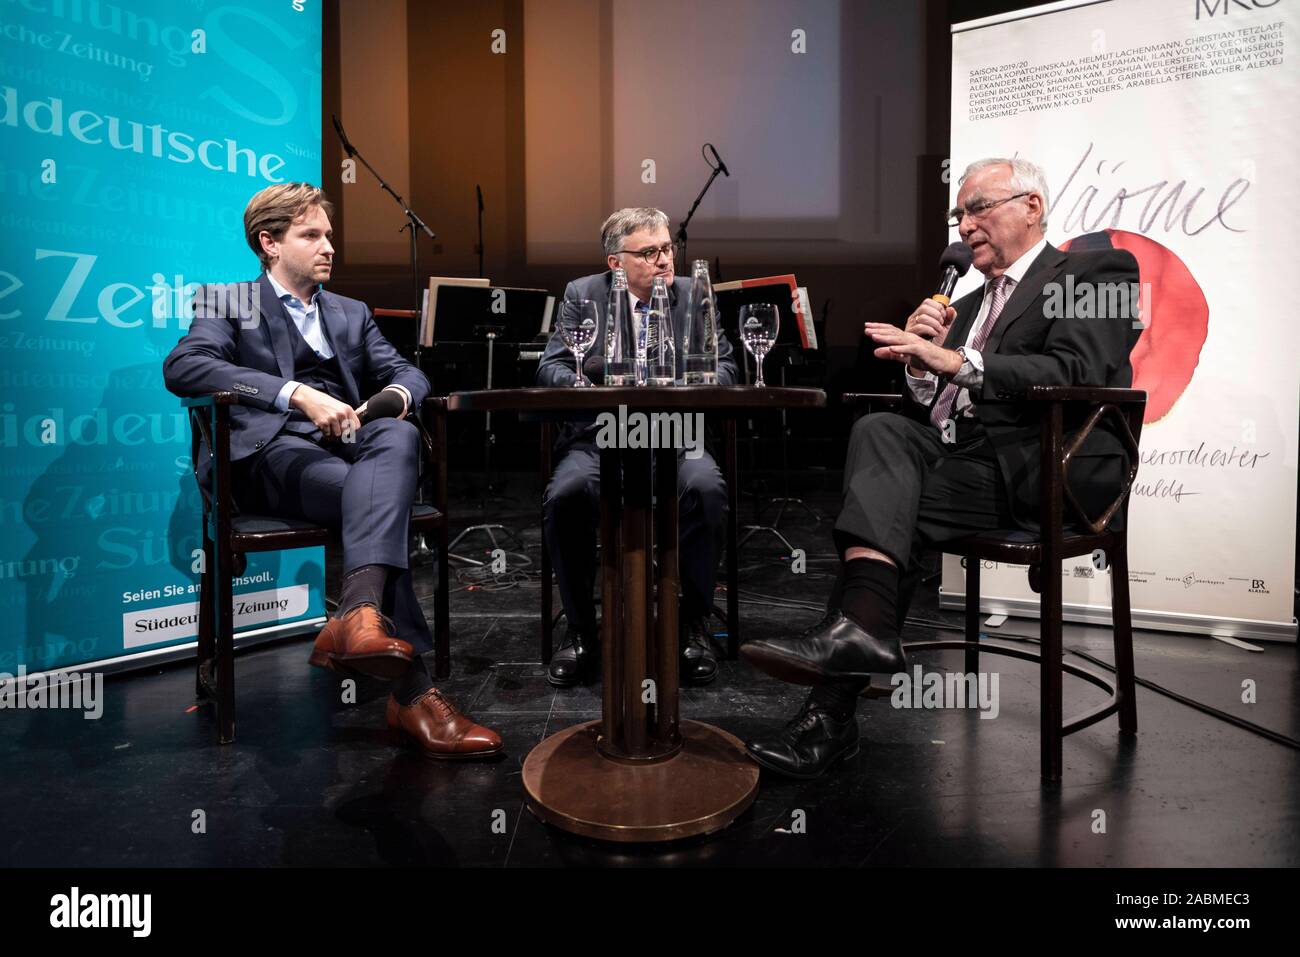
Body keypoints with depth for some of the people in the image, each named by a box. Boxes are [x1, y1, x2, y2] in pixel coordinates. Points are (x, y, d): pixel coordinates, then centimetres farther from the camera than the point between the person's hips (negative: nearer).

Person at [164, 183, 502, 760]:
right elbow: (182, 367, -6)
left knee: (399, 436, -35)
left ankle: (359, 618, -54)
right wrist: (296, 394, -20)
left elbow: (408, 374, 19)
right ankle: (413, 695, -40)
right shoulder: (227, 303, 16)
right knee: (376, 498, -35)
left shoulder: (351, 314, 32)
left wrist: (391, 399, -9)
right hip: (272, 449, -3)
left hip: (347, 444, 4)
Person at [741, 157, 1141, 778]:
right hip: (959, 459, 6)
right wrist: (921, 361, -2)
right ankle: (860, 631, -34)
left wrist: (956, 362, -22)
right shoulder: (968, 304, 28)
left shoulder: (1097, 273, 8)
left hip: (1045, 470, -6)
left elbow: (1078, 373, -13)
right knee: (880, 431, -24)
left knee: (880, 498, -26)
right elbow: (926, 408, 18)